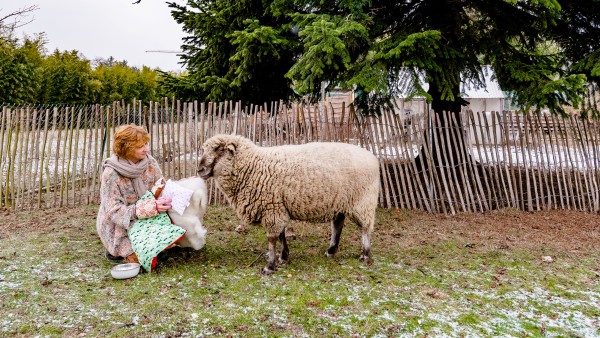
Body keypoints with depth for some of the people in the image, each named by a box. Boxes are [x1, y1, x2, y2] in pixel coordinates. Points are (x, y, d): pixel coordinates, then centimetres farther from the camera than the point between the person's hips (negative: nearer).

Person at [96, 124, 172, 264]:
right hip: (120, 228, -4)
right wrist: (149, 208, -34)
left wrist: (165, 200, -24)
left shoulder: (150, 162, -8)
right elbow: (114, 211, -22)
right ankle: (117, 250, 11)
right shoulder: (111, 174, -21)